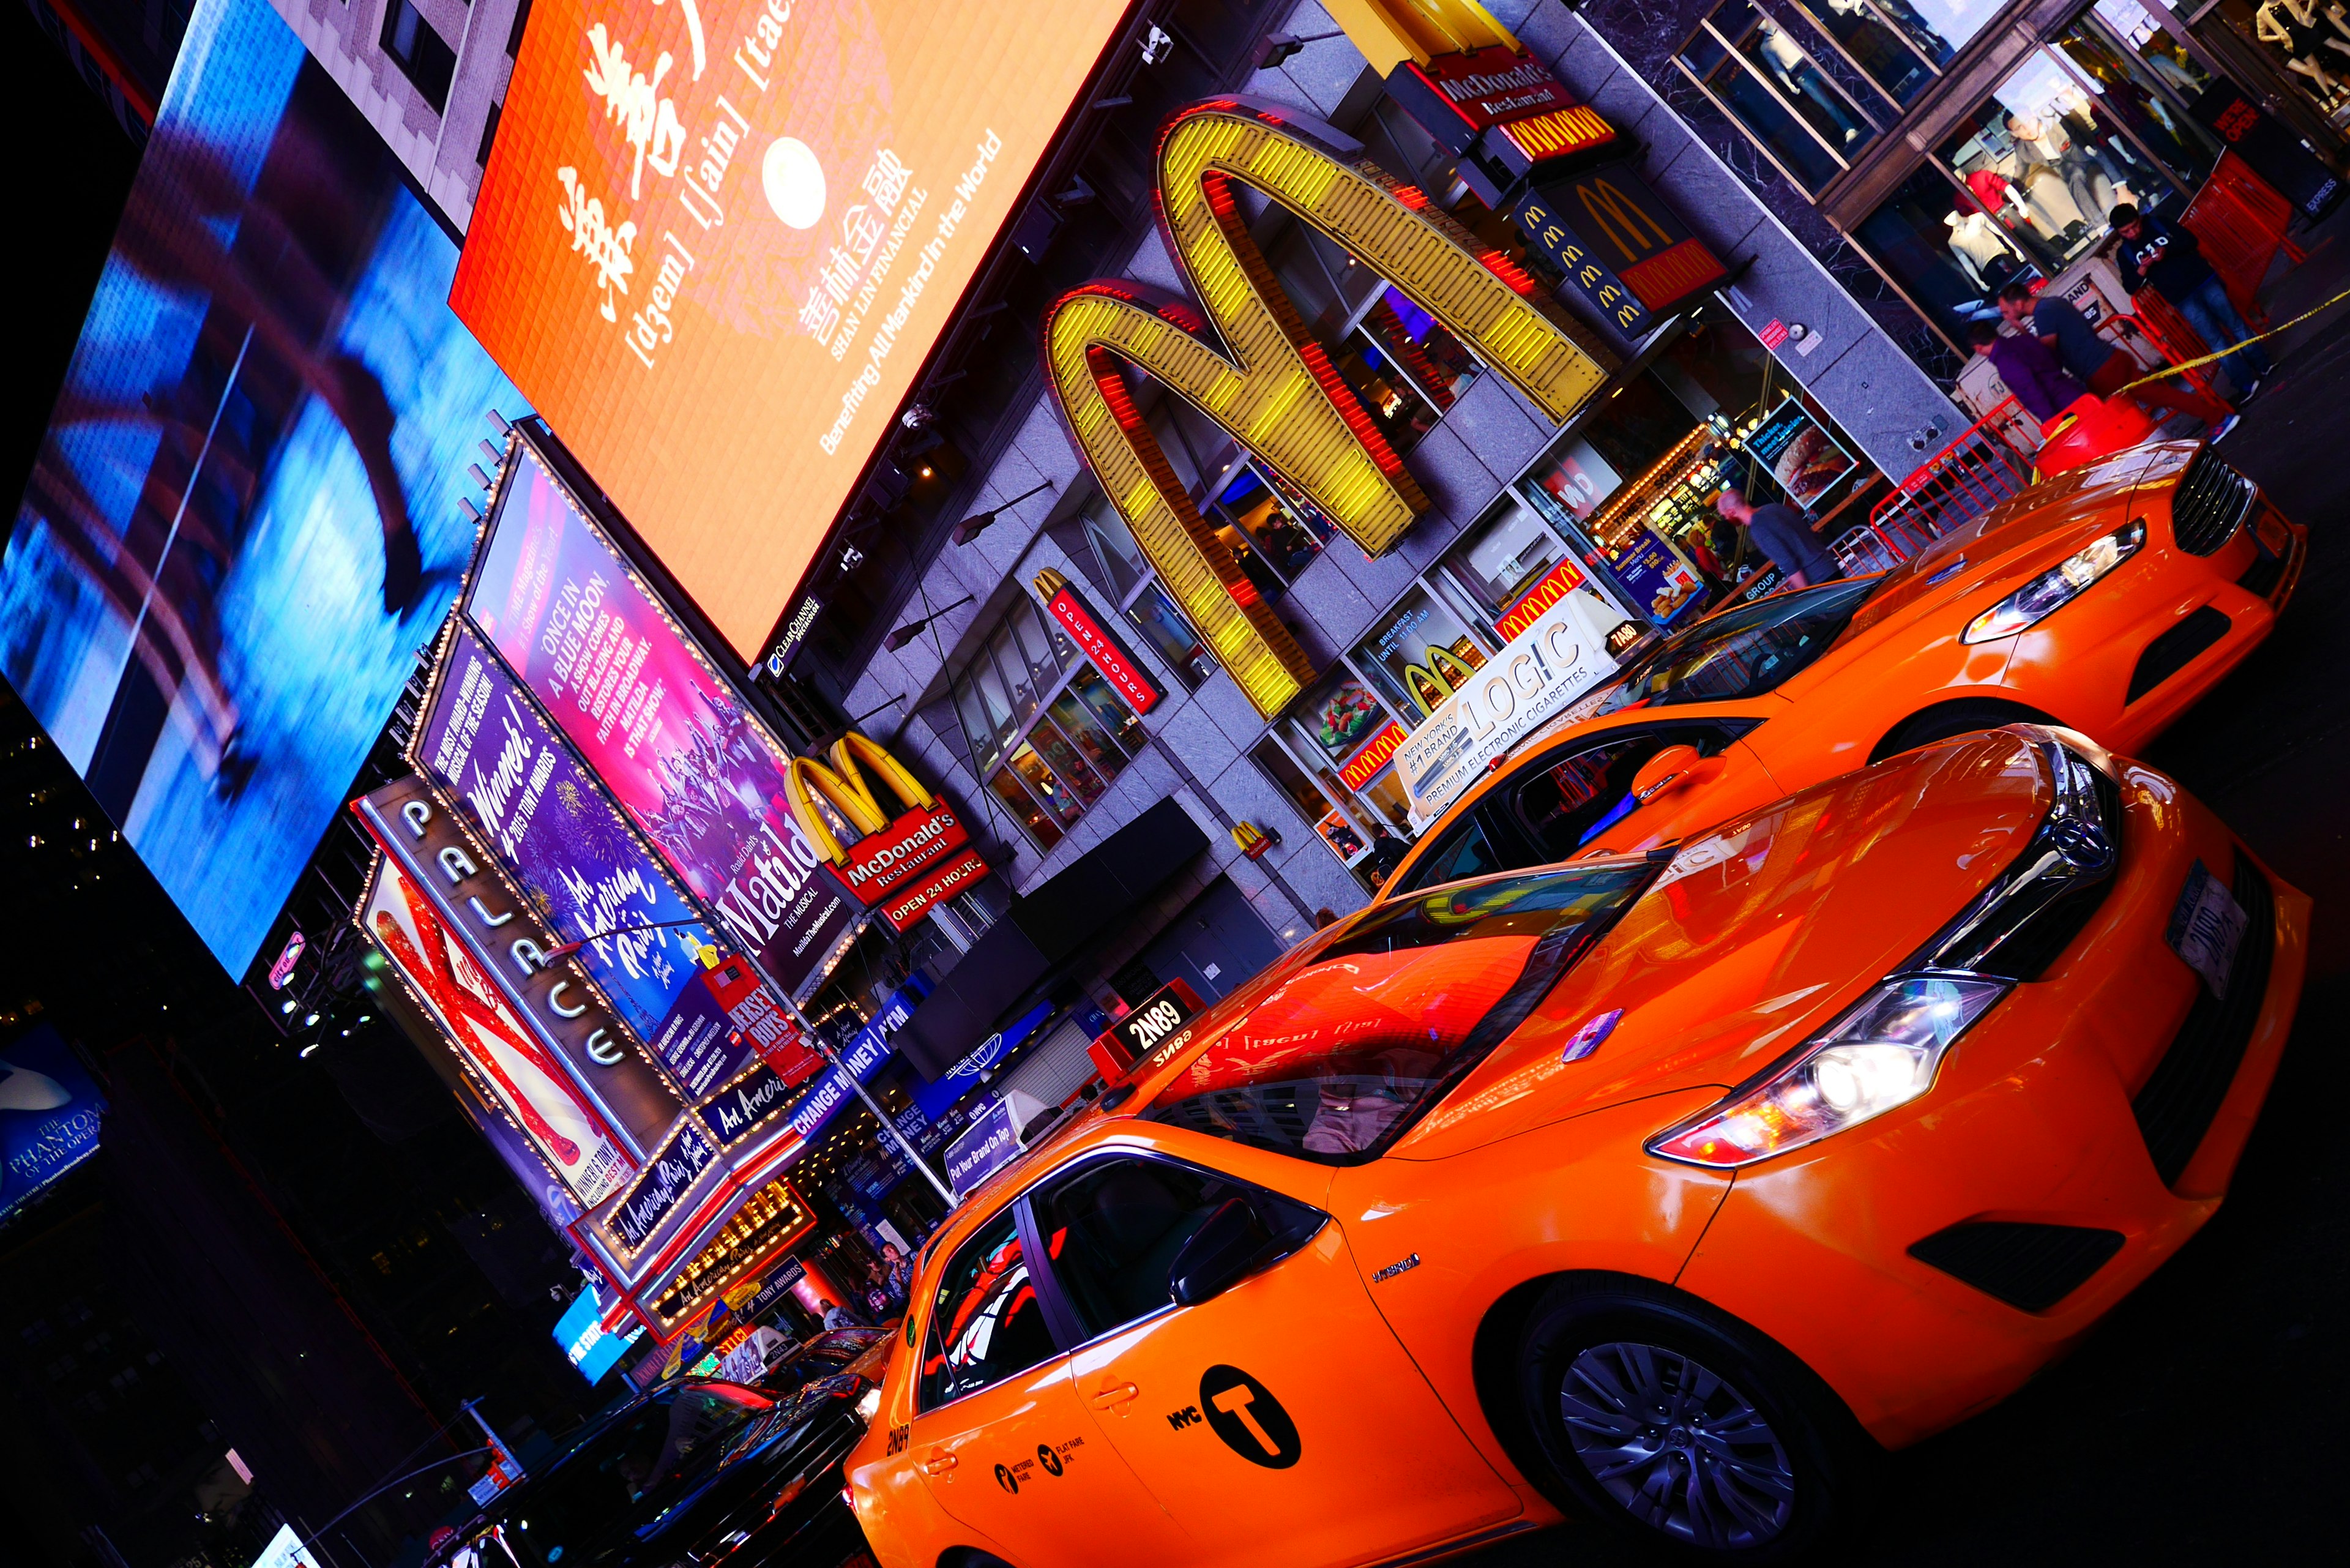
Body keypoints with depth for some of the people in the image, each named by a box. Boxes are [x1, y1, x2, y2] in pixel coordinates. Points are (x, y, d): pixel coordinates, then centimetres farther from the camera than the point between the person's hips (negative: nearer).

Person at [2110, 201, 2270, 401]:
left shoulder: (2158, 223, 3)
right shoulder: (2125, 253, 2)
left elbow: (2190, 240, 0)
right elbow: (2130, 287, -1)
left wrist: (2167, 250, -17)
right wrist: (2142, 269, -20)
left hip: (2204, 280, 1)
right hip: (2183, 300, -1)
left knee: (2236, 324, 4)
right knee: (2217, 342, -7)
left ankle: (2263, 367, 15)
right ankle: (2246, 385, -2)